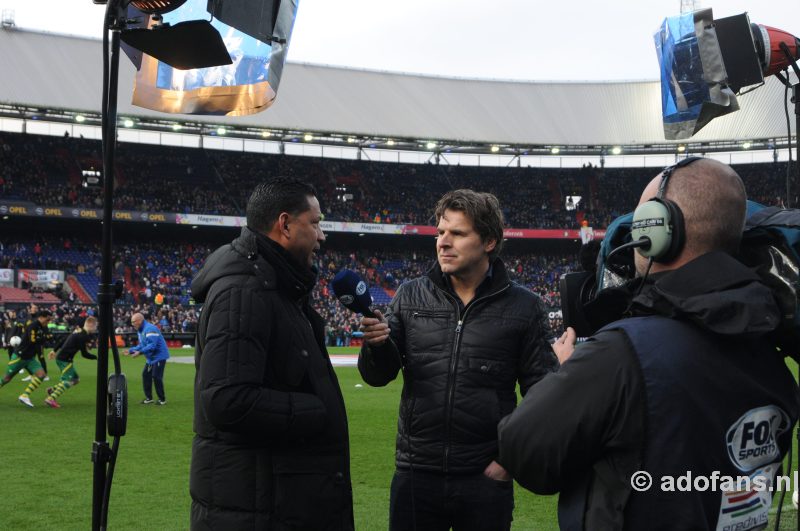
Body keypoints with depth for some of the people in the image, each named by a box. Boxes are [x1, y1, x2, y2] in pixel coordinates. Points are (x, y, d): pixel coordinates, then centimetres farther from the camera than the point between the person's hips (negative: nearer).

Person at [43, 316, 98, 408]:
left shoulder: (78, 332, 11)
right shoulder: (82, 336, -19)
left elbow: (64, 339, 19)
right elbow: (84, 354, -19)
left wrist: (55, 350, 25)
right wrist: (97, 357, -10)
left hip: (61, 357, 10)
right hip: (65, 359, -10)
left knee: (76, 379, 12)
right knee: (68, 381, -12)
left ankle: (52, 390, 15)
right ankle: (51, 399, -16)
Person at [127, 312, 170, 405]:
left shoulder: (150, 329, -22)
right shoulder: (140, 330, 9)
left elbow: (152, 345, -29)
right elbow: (141, 345, 15)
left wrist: (140, 352, -33)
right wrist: (131, 350, 4)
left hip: (159, 356, -10)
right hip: (150, 358, 10)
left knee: (156, 377, -11)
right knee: (146, 375, 9)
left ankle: (162, 399, 0)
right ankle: (149, 398, 18)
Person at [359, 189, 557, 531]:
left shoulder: (523, 307, -2)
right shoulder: (411, 296, 4)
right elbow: (378, 375, 3)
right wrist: (377, 345, -18)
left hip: (486, 478, -1)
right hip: (415, 475, 2)